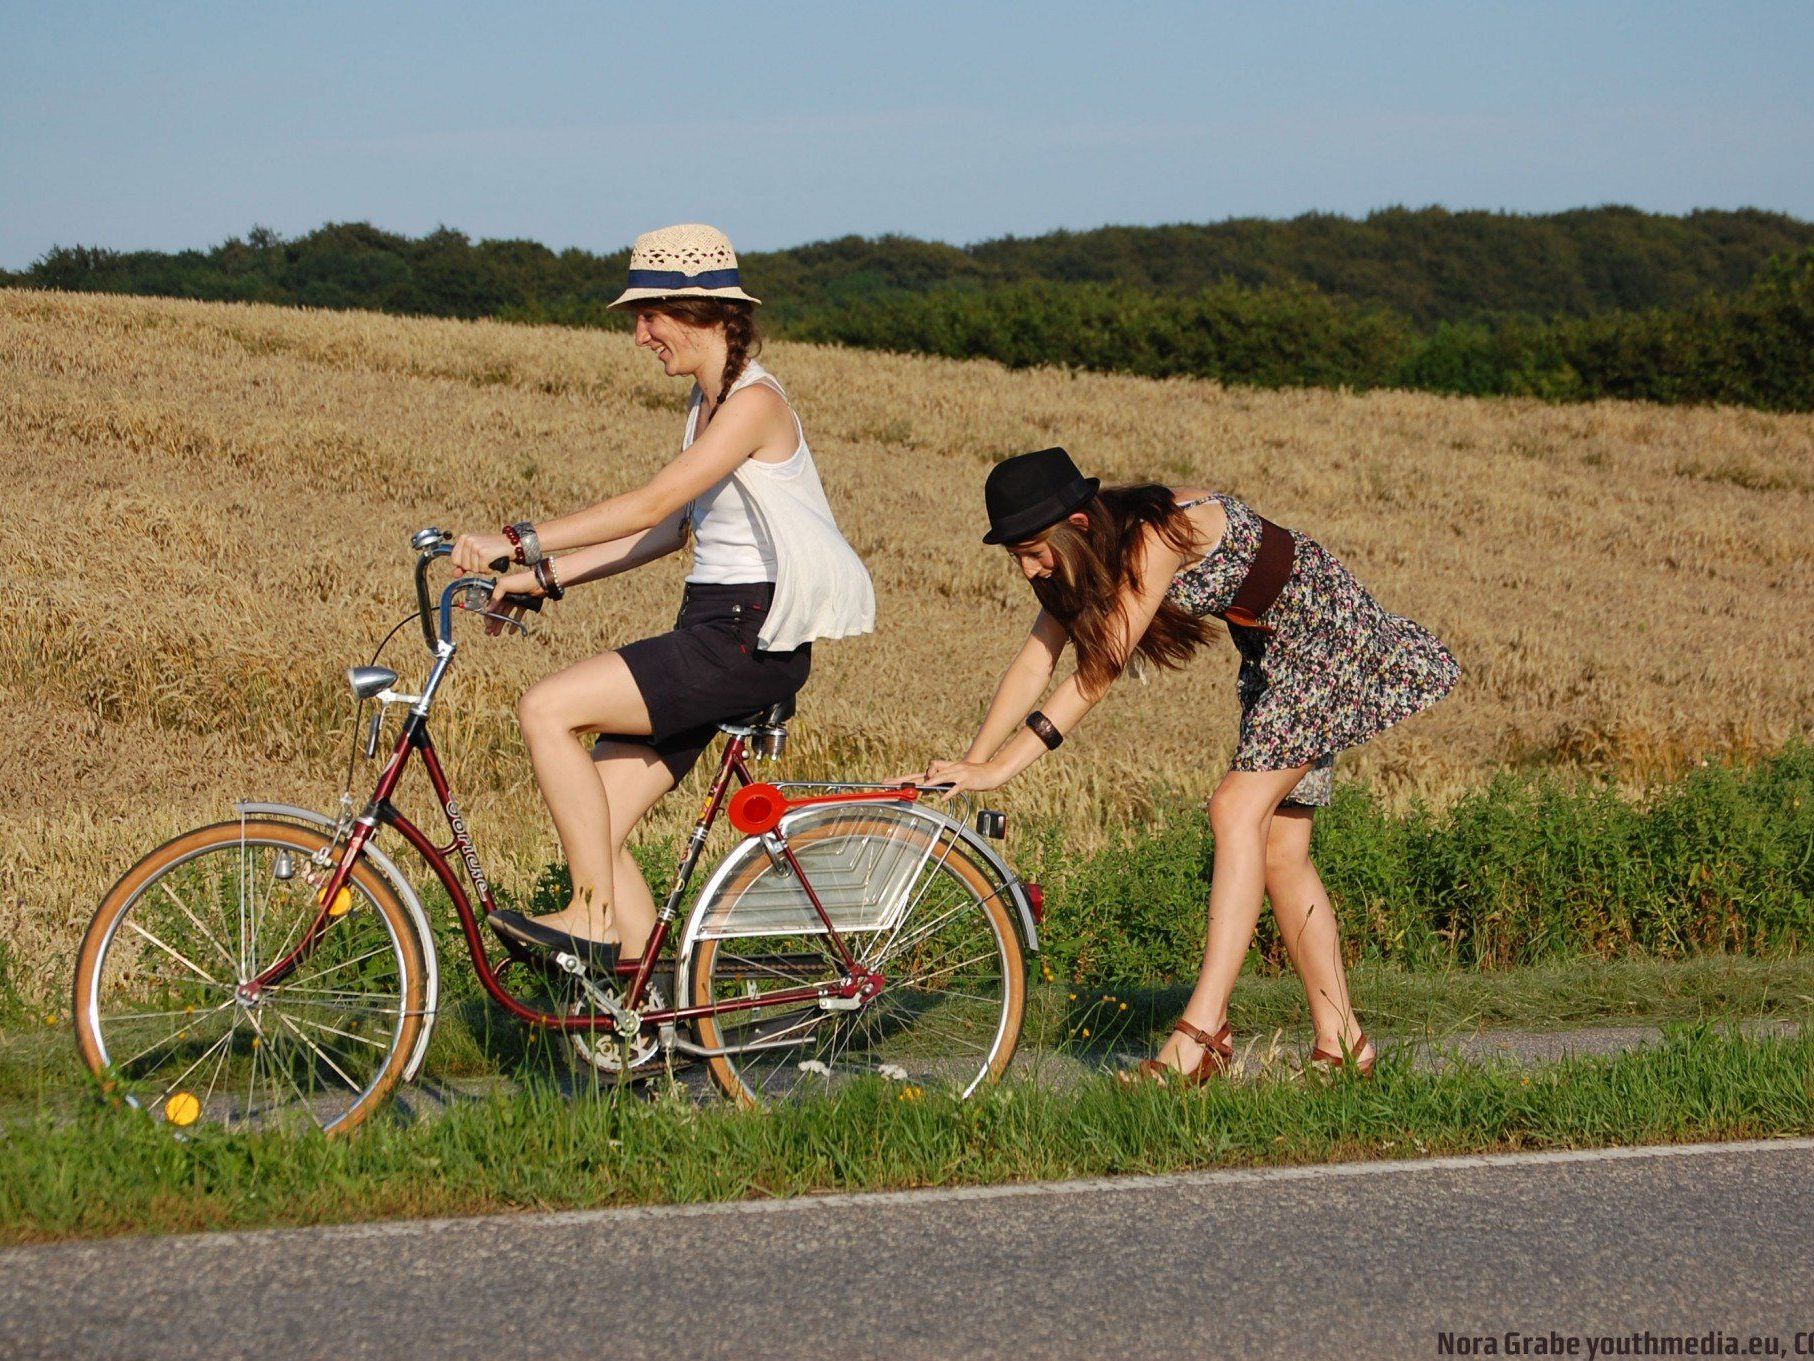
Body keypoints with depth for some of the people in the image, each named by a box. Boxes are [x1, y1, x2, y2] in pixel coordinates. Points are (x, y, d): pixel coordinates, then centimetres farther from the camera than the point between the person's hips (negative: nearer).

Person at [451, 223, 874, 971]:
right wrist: (543, 576, 8)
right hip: (707, 632, 9)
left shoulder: (754, 402, -14)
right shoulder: (706, 402, 16)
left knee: (546, 708, -20)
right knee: (594, 828, 0)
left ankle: (595, 918, -12)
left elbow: (652, 504, -23)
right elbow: (671, 528, 15)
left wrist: (518, 541, -25)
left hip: (750, 638, -9)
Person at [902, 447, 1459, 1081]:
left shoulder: (1159, 535, -32)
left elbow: (1097, 674, -33)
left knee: (1239, 810, -20)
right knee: (1279, 846, 6)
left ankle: (1202, 1032, -25)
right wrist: (971, 760, -13)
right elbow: (1036, 659, -4)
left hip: (1325, 633, -9)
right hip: (1270, 651, 9)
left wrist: (1000, 766, -35)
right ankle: (1341, 1043, 11)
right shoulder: (1093, 551, -5)